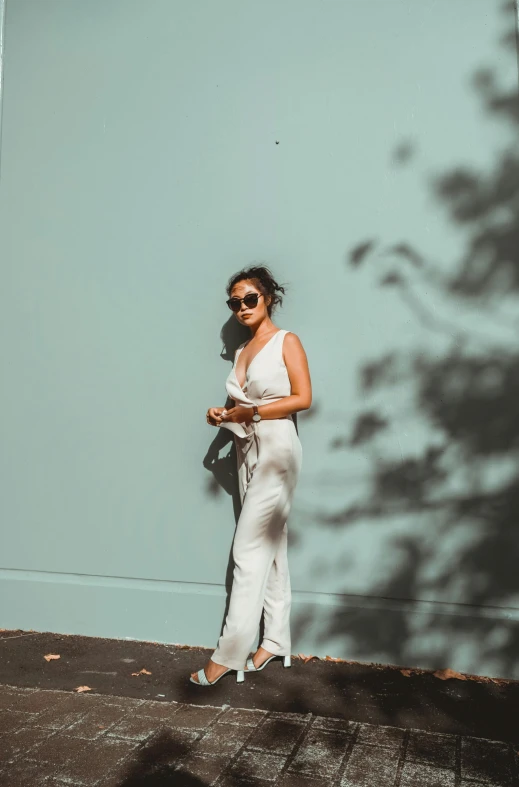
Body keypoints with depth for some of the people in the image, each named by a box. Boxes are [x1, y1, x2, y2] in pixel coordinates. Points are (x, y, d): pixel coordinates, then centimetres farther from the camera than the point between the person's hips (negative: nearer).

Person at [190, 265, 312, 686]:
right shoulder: (242, 351, 15)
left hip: (277, 450, -7)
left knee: (249, 550, -7)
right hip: (248, 451, 7)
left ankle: (229, 653, 0)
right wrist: (224, 415, -2)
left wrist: (253, 412, -16)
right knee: (271, 548, 11)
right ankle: (277, 640, 21)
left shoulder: (286, 341, -4)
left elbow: (303, 398, -11)